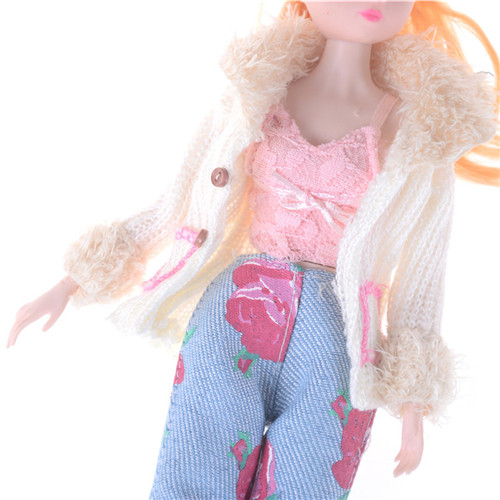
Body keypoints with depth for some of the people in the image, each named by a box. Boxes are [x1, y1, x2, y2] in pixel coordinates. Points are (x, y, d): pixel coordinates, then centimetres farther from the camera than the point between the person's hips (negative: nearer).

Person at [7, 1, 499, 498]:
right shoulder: (256, 92, 7)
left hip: (334, 342, 0)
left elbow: (420, 271, 7)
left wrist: (413, 404, 8)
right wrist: (69, 284, 12)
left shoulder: (422, 122, 4)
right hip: (234, 320, 1)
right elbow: (176, 208, 11)